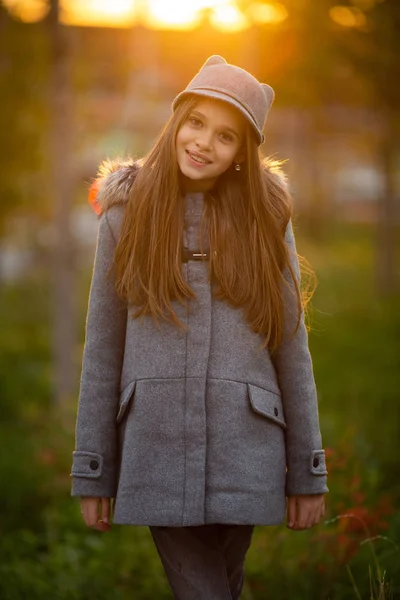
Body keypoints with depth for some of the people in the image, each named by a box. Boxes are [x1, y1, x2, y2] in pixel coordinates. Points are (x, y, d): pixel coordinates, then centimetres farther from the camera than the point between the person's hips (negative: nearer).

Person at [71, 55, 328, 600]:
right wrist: (92, 474, 3)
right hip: (157, 449, -1)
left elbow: (292, 346, 6)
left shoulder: (265, 215, 5)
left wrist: (308, 472, 4)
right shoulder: (127, 211, 5)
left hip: (246, 454, 1)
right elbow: (102, 349, 5)